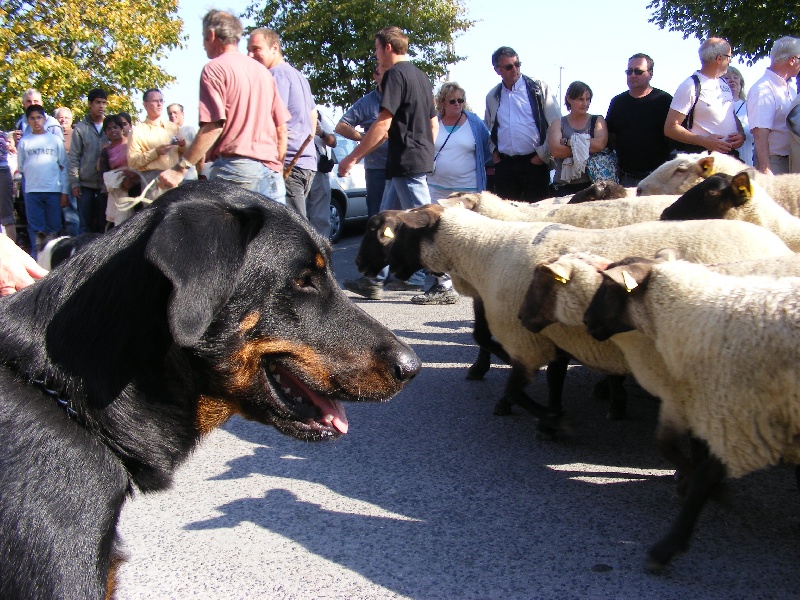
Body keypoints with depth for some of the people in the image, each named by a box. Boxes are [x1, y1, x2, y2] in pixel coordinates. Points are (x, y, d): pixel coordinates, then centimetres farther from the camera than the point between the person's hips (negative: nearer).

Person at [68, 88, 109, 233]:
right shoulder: (80, 128, 4)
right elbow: (74, 157, 3)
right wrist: (74, 182, -4)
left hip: (106, 184, 1)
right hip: (85, 184, -1)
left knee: (103, 223, 5)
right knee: (85, 225, 3)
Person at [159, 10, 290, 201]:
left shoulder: (215, 68, -3)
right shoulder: (263, 70, 18)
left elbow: (213, 126, -14)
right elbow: (282, 127, 17)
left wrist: (179, 169, -14)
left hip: (235, 166, -6)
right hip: (271, 170, 7)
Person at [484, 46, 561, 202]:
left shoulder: (538, 88, 1)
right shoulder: (492, 97, 13)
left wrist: (543, 154, -5)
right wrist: (494, 151, 11)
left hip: (534, 163, -3)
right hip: (504, 165, 3)